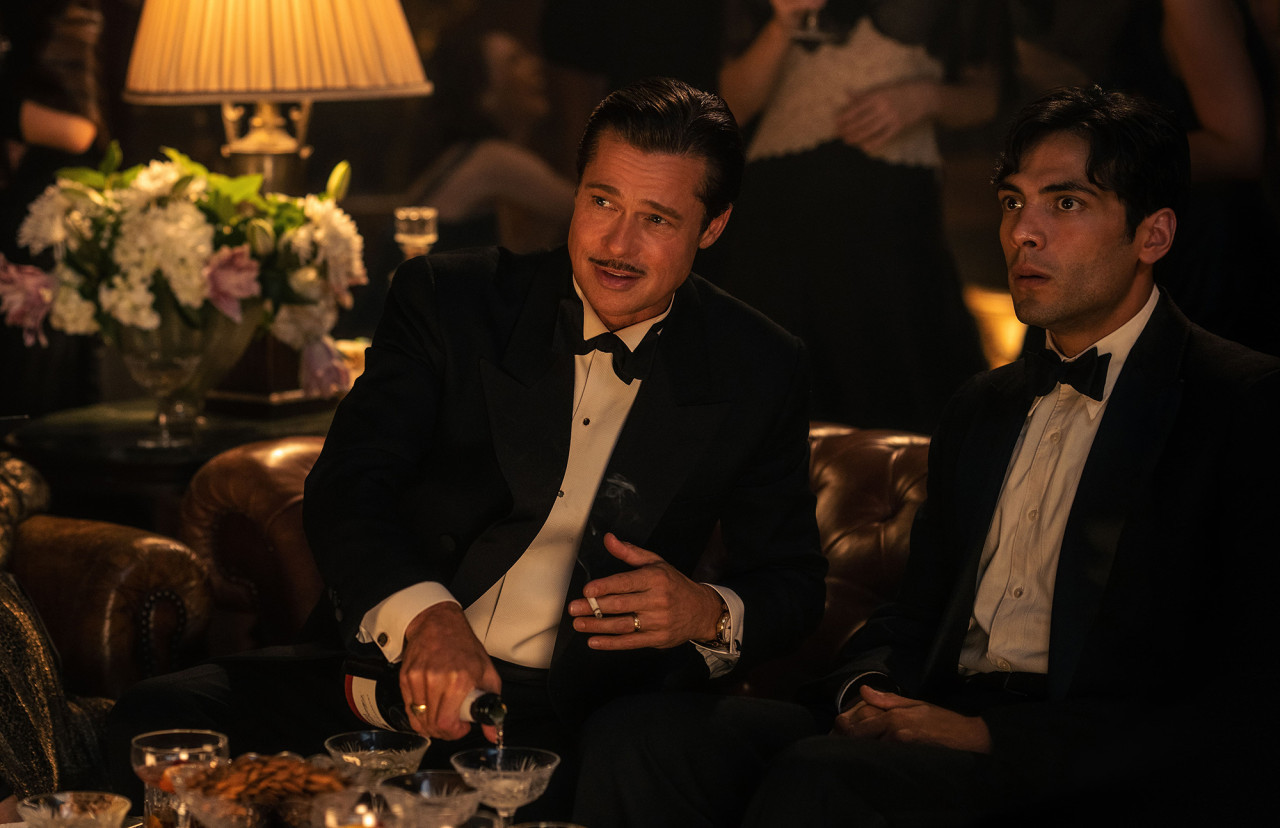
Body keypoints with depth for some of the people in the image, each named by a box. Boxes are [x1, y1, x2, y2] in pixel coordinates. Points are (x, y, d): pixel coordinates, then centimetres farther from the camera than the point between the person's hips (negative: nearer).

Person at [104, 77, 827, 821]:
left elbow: (792, 583, 14)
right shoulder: (449, 300, 3)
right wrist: (425, 617, -29)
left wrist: (709, 614, -11)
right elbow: (345, 490, -8)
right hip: (394, 670, 2)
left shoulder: (760, 370, 6)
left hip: (570, 725, -2)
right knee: (158, 721, -23)